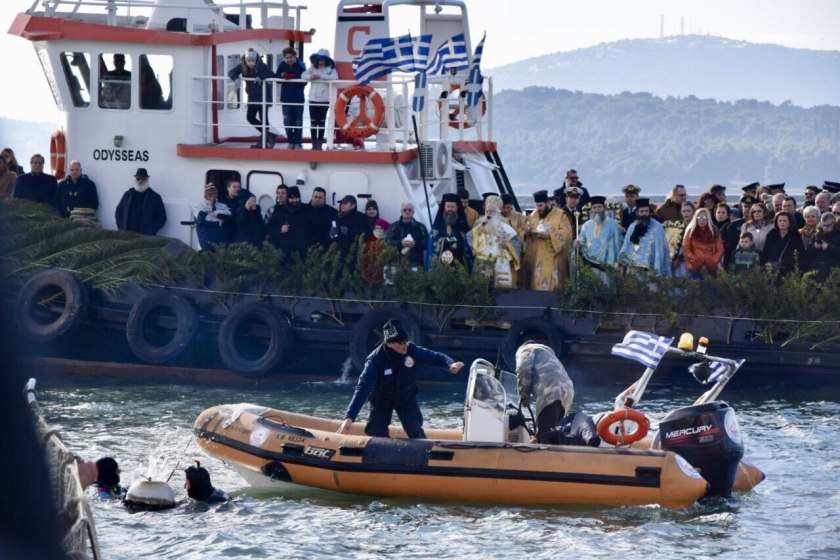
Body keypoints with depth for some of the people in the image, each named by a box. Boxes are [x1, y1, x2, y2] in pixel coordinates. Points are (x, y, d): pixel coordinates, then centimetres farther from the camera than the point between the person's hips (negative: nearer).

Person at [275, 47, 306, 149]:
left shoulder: (300, 66, -10)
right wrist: (282, 76, -17)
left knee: (298, 121, 5)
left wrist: (294, 78, -25)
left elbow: (304, 82, -11)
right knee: (287, 121, 5)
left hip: (298, 98, -3)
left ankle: (298, 142, 13)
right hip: (286, 97, 3)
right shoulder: (282, 65, -1)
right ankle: (290, 142, 15)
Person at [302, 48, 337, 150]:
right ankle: (314, 143, 10)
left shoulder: (330, 69, 0)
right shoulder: (313, 68, 7)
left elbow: (334, 77, -18)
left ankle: (320, 144, 4)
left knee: (322, 122, 1)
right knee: (313, 122, 4)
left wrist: (320, 76, -21)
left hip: (324, 99, -2)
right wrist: (310, 77, -24)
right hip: (313, 98, 2)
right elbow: (303, 75, -2)